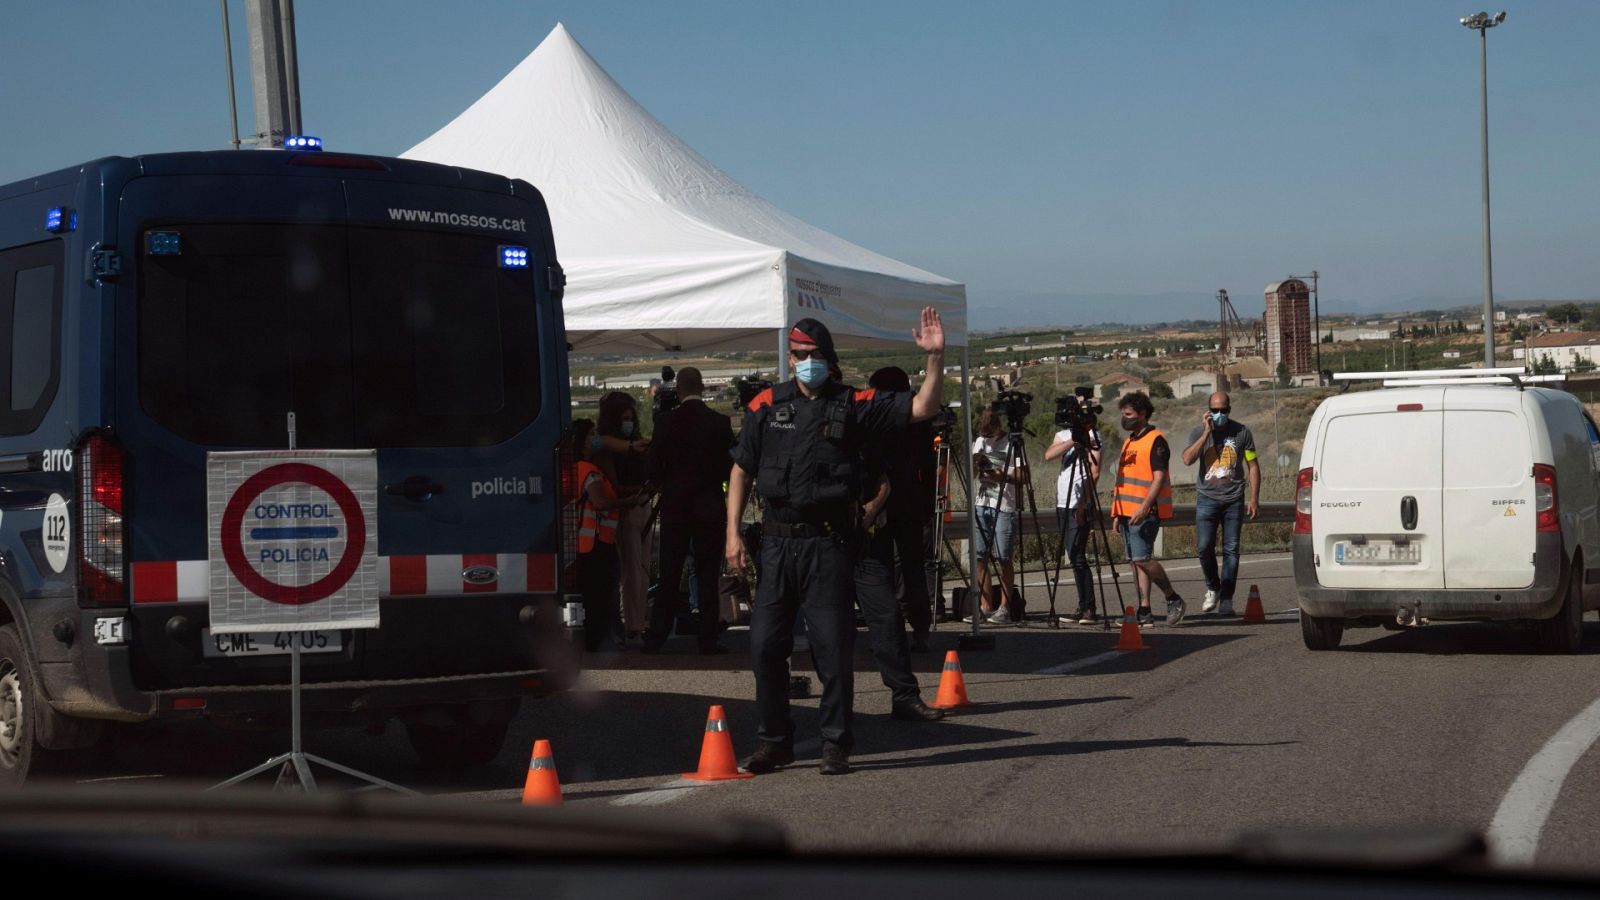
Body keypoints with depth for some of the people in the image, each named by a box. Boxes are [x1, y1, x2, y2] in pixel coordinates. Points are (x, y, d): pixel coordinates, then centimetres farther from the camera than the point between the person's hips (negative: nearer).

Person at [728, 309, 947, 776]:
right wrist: (733, 532, 3)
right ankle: (774, 742, 17)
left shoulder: (854, 405, 3)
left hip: (828, 542, -2)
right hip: (777, 540, 2)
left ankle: (835, 745, 9)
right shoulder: (767, 404, 7)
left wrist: (936, 358, -15)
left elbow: (921, 408, -2)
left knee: (833, 647, -1)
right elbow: (741, 469, 10)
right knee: (765, 645, 3)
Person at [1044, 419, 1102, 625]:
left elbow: (1095, 473, -11)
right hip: (1062, 504, 7)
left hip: (1080, 506, -7)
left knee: (1076, 556, -12)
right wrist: (1072, 441, -17)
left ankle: (1088, 608, -10)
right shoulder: (1063, 435, 16)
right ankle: (1084, 608, 11)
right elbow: (1049, 455, -4)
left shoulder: (1092, 435, -4)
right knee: (1074, 556, 7)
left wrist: (1083, 503, -18)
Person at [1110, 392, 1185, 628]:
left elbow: (1159, 478, -16)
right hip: (1128, 511, 9)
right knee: (1135, 561, 5)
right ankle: (1144, 612, 5)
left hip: (1145, 512, -9)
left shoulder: (1155, 440, -8)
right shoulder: (1129, 442, 19)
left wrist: (1144, 507, -25)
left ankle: (1173, 599, 0)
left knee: (1142, 558, -15)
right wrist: (1118, 514, 20)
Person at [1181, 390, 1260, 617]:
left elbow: (1253, 466, 9)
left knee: (1231, 550, -2)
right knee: (1204, 547, -9)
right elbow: (1188, 459, -11)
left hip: (1233, 499, 0)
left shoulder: (1241, 432, 6)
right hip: (1207, 498, 0)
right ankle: (1212, 588, 14)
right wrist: (1206, 433, -14)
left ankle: (1226, 600, 2)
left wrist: (1254, 498, 2)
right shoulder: (1199, 432, 5)